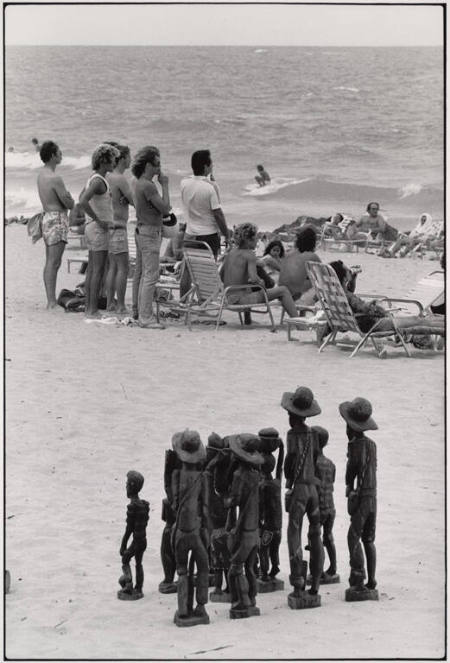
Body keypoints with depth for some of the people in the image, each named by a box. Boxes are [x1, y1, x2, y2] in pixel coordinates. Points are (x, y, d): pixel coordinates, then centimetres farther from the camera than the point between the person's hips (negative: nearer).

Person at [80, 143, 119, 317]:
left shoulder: (93, 178, 12)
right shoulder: (98, 181, -18)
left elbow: (82, 197, 28)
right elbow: (83, 201, -31)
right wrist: (98, 220, -22)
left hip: (91, 227, 10)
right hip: (99, 229, -10)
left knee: (91, 269, 11)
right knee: (98, 270, -7)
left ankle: (89, 307, 14)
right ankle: (93, 309, -7)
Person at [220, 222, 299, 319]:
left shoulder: (231, 252, 7)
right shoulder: (249, 255, -14)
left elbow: (221, 276, 13)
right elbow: (254, 278, -27)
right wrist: (261, 282, -7)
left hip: (229, 298, 8)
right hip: (241, 299, -8)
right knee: (283, 290, -4)